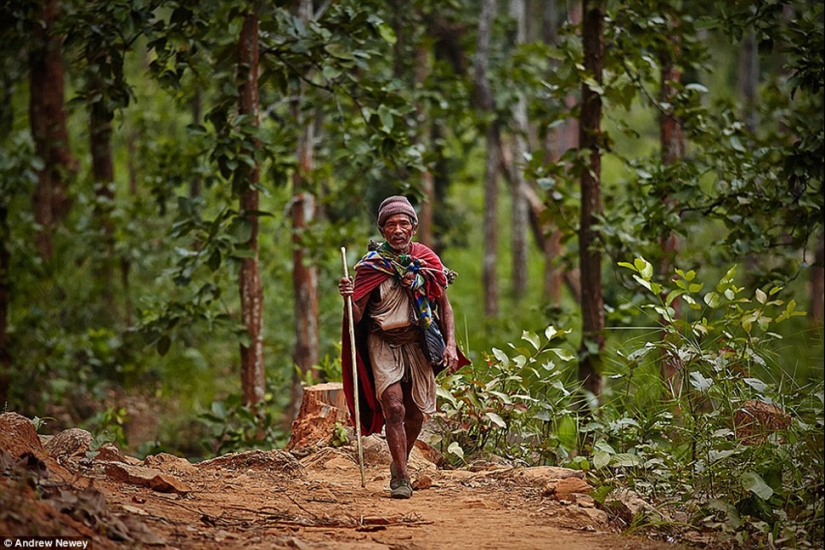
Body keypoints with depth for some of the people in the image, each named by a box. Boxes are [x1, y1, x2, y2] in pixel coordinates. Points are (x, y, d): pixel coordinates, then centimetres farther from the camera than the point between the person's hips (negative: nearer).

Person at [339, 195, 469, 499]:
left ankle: (399, 464, 35)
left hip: (418, 344, 3)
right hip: (383, 343, -3)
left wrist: (450, 344, -4)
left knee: (416, 413, 9)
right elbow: (356, 317, -8)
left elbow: (444, 305, 7)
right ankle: (401, 479, -10)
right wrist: (348, 297, -29)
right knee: (394, 408, -17)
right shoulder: (371, 265, -8)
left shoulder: (427, 261, -2)